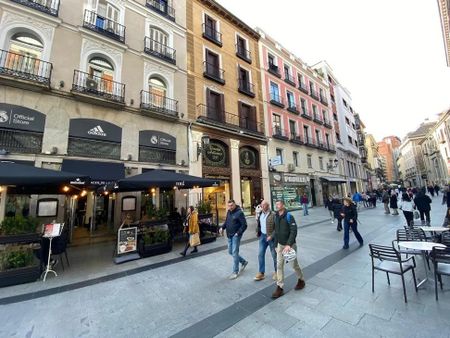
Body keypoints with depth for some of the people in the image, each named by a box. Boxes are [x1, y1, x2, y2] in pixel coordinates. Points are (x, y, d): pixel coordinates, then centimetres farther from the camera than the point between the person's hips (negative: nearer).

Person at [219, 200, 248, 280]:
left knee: (234, 253, -2)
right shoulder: (228, 212, 7)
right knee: (230, 252, 16)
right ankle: (243, 262, 36)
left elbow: (244, 225, -15)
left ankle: (235, 272, 14)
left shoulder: (239, 212, -15)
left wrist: (238, 233, -19)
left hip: (236, 236, -8)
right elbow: (226, 221, 18)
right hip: (229, 236, 8)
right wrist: (222, 227, 1)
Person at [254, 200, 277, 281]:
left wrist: (272, 236, -22)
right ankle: (261, 273, 21)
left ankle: (276, 272, 31)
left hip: (271, 237, -6)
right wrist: (257, 232, 6)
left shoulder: (273, 215, -16)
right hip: (262, 236, 6)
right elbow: (258, 224, 17)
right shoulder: (260, 214, 5)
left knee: (274, 255, 11)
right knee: (260, 254, 8)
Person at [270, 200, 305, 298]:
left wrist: (289, 244, -29)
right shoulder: (276, 216, 0)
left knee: (294, 264, 14)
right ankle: (279, 288, 16)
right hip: (280, 245, 5)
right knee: (279, 266, 6)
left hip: (289, 245, -5)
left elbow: (293, 231, -23)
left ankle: (301, 280, 41)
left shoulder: (289, 216, -19)